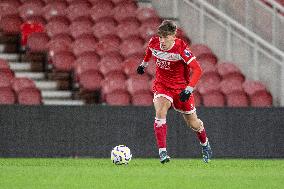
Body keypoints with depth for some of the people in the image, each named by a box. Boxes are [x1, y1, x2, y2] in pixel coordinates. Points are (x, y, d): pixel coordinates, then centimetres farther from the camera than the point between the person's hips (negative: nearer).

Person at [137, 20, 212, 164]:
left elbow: (197, 70, -28)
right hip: (161, 85, 2)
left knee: (193, 123, 9)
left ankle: (205, 144, 41)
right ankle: (162, 151, -25)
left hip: (181, 87, -2)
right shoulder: (154, 42, -13)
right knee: (160, 113, -26)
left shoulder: (181, 48, -27)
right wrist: (144, 63, 26)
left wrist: (189, 89, -37)